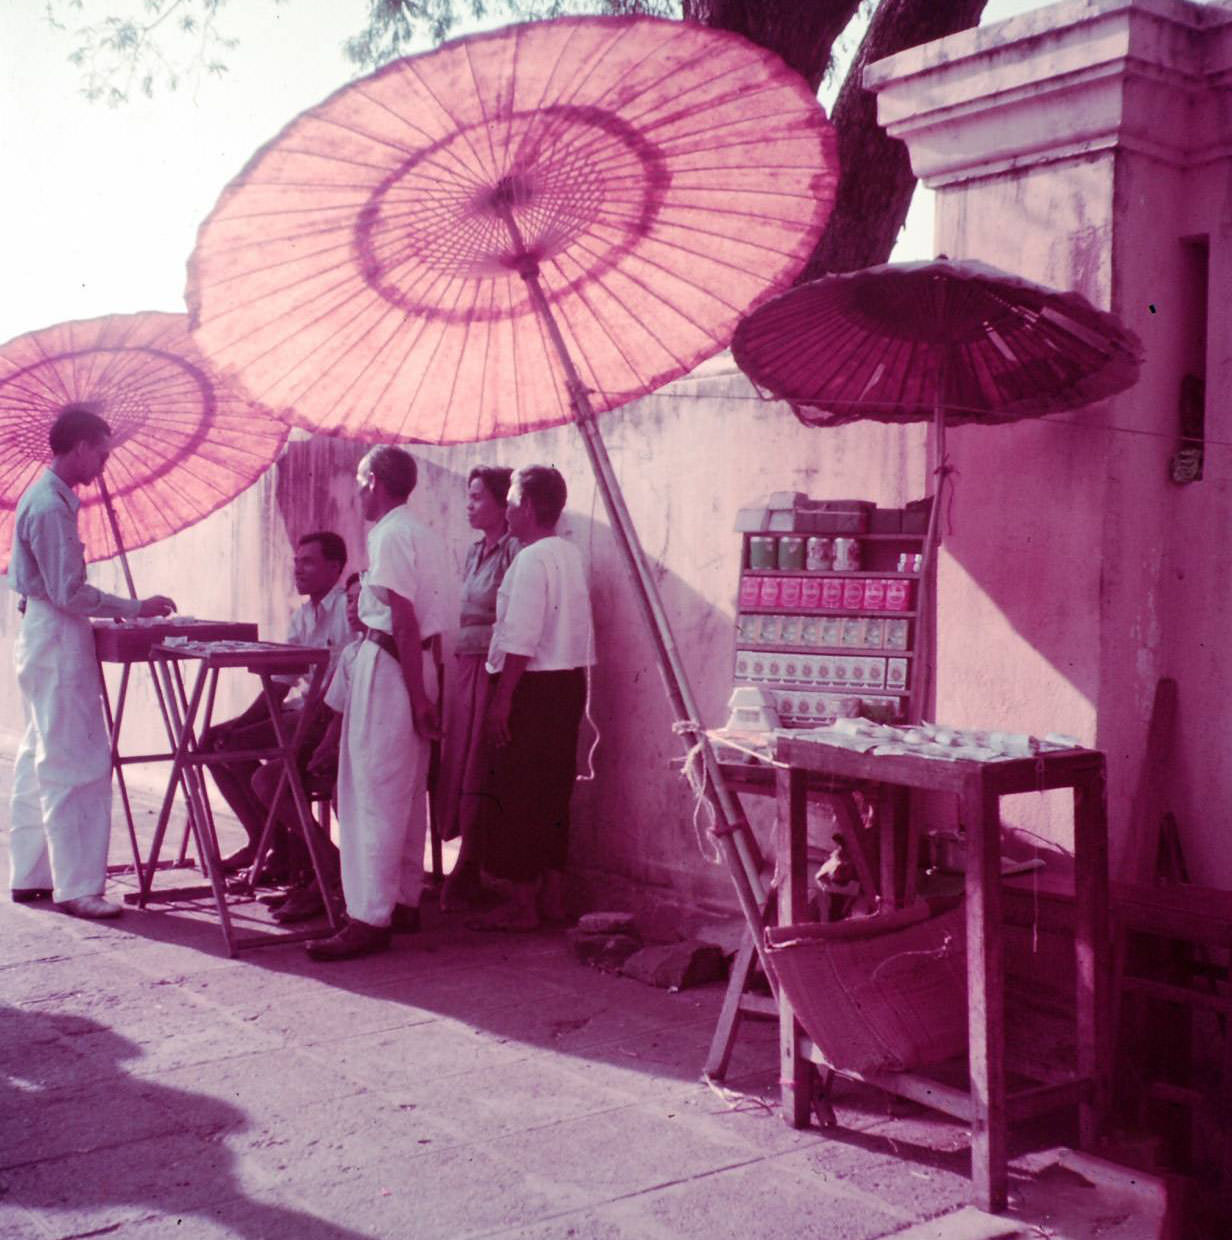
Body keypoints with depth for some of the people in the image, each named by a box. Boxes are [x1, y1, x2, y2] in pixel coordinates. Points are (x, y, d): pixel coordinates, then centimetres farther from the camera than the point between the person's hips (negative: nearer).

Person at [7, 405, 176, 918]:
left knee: (41, 759, 14)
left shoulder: (44, 497, 14)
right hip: (57, 642, -11)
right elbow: (70, 593, -21)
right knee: (77, 764, -7)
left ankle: (30, 875, 22)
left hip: (45, 638, 11)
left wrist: (116, 609, 19)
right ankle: (76, 886, -2)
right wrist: (135, 608, -16)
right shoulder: (51, 506, -18)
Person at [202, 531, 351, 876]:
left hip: (330, 718, -9)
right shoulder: (302, 615, 16)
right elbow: (281, 682, 15)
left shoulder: (349, 608, -12)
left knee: (235, 747, -20)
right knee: (212, 739, 3)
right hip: (301, 709, 9)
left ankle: (287, 847, -7)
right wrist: (243, 721, 2)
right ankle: (260, 838, 6)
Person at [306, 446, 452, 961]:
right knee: (408, 792, 15)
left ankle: (369, 919, -7)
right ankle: (405, 901, 24)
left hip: (387, 665, -10)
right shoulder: (424, 534, 15)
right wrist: (422, 691, 16)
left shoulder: (388, 535, -14)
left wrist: (417, 695, -20)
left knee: (373, 795, -8)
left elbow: (405, 619, -19)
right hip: (417, 665, 10)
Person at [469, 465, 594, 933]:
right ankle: (550, 895, 21)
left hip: (534, 685, -9)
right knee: (552, 793, 14)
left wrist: (502, 698, -18)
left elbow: (521, 640, -21)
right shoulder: (571, 555, 12)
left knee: (515, 794, -2)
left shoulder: (530, 560, -15)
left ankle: (521, 904, 2)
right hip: (570, 682, 9)